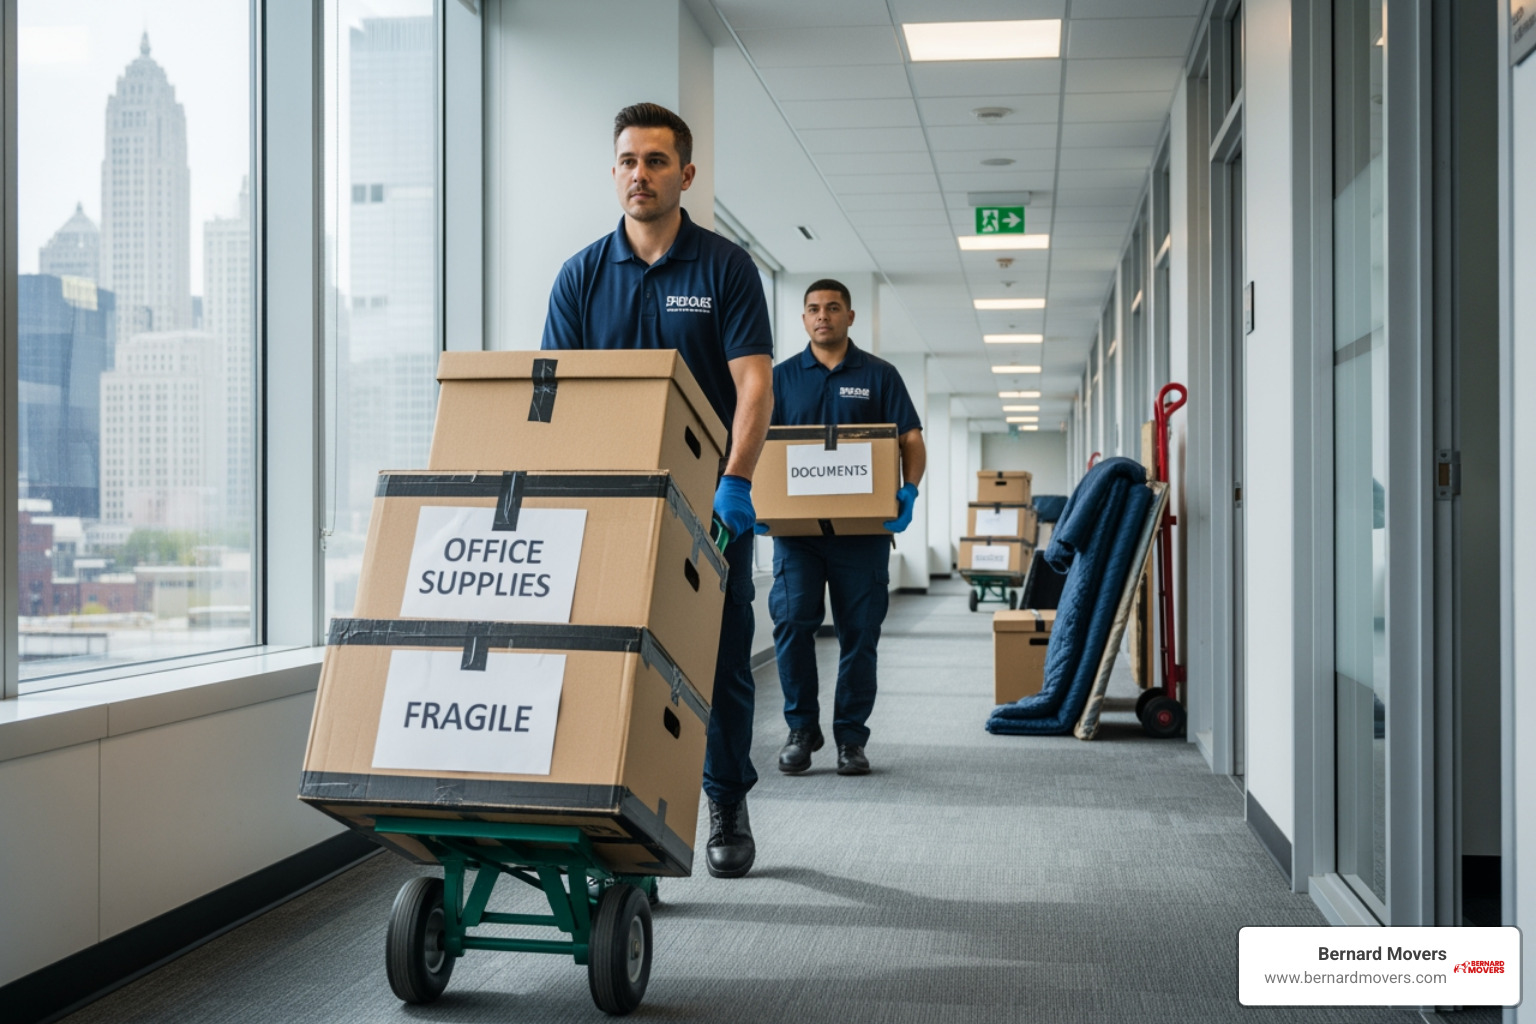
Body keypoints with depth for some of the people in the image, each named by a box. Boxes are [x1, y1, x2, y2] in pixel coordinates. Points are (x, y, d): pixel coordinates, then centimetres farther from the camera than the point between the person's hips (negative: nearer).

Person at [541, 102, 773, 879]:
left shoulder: (725, 267, -2)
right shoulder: (582, 275, 4)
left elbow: (754, 383, -10)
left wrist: (734, 481, -23)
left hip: (711, 501, -1)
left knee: (721, 660, 6)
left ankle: (727, 807, 23)